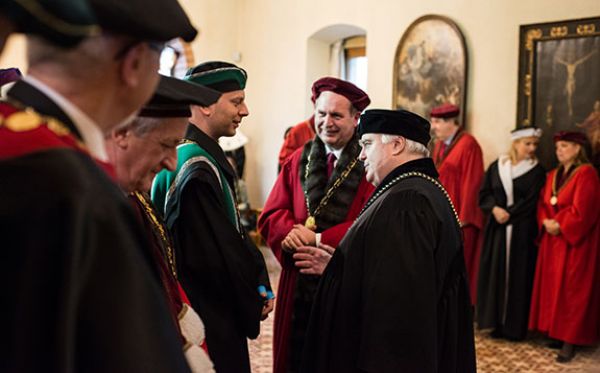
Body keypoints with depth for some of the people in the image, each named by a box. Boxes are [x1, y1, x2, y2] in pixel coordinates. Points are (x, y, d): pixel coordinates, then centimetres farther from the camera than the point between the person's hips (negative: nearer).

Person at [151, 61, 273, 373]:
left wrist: (259, 282, 0)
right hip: (212, 326, -10)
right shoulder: (197, 169, -24)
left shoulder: (206, 157, 8)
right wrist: (253, 306, -9)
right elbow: (218, 252, -24)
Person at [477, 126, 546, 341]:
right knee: (495, 273, 3)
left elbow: (530, 202, -7)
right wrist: (495, 209, -13)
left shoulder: (537, 171, 1)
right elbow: (484, 194, 4)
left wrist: (508, 214, -12)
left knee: (518, 276, 0)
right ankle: (497, 322, 12)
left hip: (522, 232, -2)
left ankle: (515, 326, 7)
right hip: (496, 230, 3)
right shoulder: (496, 167, 7)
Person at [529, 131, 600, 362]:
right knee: (551, 287, 8)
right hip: (552, 240, 7)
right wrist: (546, 222, -6)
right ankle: (554, 332, 16)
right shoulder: (553, 175, 14)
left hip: (575, 241, -7)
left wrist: (559, 225, -15)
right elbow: (542, 203, 12)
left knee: (570, 289, -4)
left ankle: (570, 340, 2)